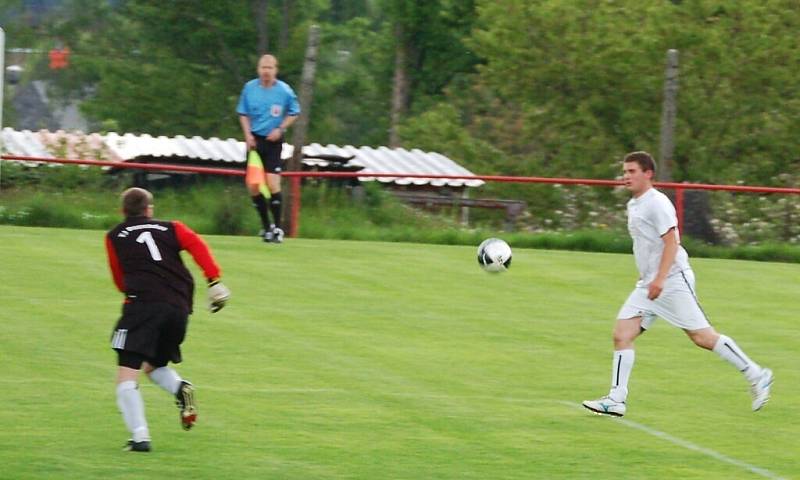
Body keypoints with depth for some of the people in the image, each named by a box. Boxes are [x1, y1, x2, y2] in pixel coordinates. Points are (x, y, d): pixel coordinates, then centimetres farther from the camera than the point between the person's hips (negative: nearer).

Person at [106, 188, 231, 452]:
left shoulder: (115, 237, 17)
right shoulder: (171, 229, 20)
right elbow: (197, 245, 2)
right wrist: (214, 280, -5)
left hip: (142, 303, -4)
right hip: (179, 307, 4)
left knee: (126, 377, -6)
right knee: (154, 365, 26)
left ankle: (140, 436, -24)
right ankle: (180, 388, -5)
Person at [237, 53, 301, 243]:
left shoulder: (284, 91, -6)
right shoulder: (249, 88, 0)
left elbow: (293, 113, 6)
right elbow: (243, 114, 10)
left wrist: (280, 129, -8)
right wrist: (248, 134, -3)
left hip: (273, 141, -3)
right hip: (254, 140, 3)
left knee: (272, 184, -14)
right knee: (253, 186, 0)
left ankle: (277, 227, -3)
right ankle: (266, 226, 15)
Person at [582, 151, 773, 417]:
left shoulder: (657, 203, -12)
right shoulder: (634, 205, 17)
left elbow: (671, 242, -19)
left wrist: (660, 279, -26)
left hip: (673, 280, -9)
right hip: (649, 284, 9)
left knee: (702, 336, -8)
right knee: (622, 335, -4)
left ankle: (756, 375, 5)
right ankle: (616, 400, -6)